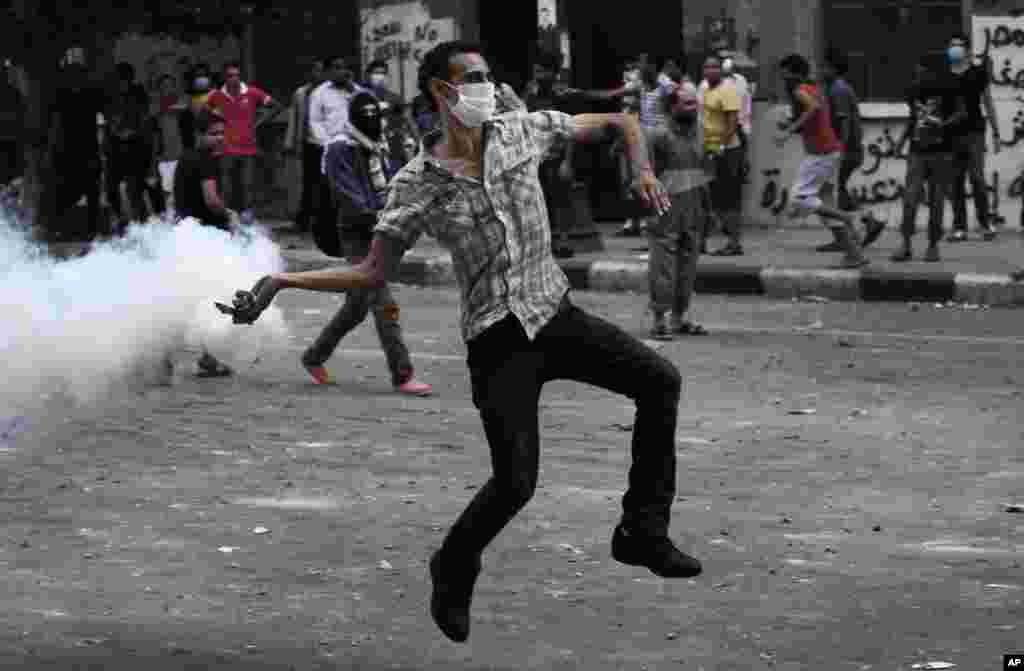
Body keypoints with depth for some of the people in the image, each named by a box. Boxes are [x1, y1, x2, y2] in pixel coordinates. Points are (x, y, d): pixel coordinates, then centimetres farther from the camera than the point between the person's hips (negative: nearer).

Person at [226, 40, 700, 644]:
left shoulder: (522, 131, 0)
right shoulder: (417, 185, -8)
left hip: (557, 316, 4)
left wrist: (642, 172, -8)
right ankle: (455, 570, 15)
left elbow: (620, 121, 11)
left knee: (659, 379, -12)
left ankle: (643, 532, -1)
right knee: (516, 482, -14)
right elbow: (374, 273, -4)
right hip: (499, 339, -4)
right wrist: (280, 281, -13)